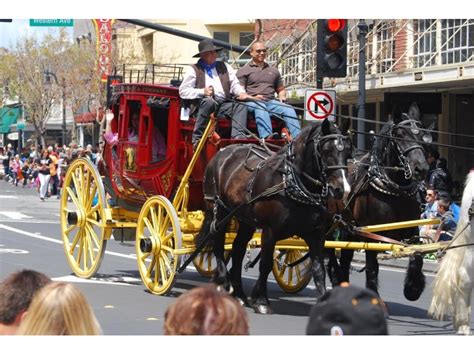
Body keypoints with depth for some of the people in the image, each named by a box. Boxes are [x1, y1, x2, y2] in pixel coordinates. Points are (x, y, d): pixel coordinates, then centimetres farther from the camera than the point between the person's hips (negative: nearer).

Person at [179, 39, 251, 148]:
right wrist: (202, 92, -11)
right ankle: (197, 138, -29)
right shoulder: (194, 69, 13)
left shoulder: (224, 67, 25)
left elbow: (235, 84, 16)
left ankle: (238, 137, -39)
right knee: (209, 101, -37)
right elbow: (183, 91, 4)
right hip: (203, 104, -3)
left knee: (241, 104, -23)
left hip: (224, 104, 4)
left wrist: (242, 93, -7)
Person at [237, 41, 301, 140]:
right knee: (260, 108, -40)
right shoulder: (243, 71, 16)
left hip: (271, 102, 4)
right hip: (252, 102, -4)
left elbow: (280, 89, 36)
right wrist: (252, 98, -13)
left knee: (289, 109, -26)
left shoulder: (273, 70, 30)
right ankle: (267, 137, -61)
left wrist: (282, 96, 11)